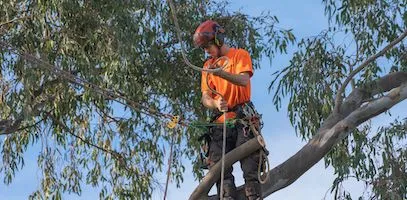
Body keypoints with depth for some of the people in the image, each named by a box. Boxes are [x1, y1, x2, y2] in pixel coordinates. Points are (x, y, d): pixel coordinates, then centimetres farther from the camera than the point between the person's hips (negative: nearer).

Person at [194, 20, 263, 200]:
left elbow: (244, 80, -13)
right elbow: (205, 97, 10)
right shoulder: (208, 65, 20)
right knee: (221, 171, -6)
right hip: (219, 122, 5)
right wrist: (216, 104, -15)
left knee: (249, 166, -13)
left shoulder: (239, 55, 7)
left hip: (242, 119, -4)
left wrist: (221, 73, -31)